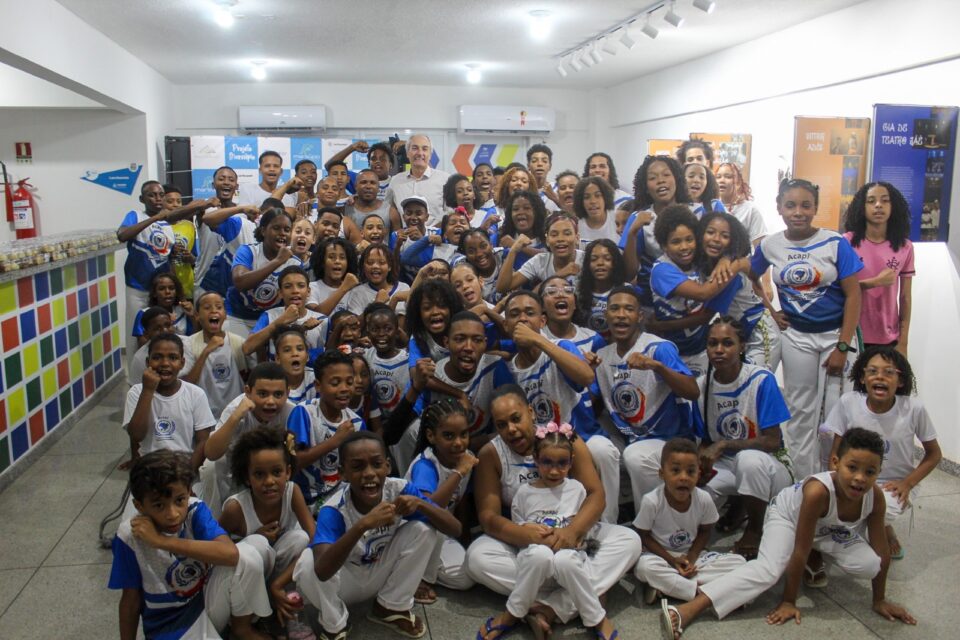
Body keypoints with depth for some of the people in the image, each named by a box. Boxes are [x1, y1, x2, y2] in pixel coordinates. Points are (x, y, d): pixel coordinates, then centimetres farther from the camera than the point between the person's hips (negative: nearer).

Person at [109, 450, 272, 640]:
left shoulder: (195, 510, -17)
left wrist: (161, 540, -33)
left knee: (248, 555, -24)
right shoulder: (130, 536, -18)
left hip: (208, 601, 4)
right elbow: (131, 599, -6)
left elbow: (231, 553, -35)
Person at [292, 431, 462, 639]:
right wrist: (363, 524, -57)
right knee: (307, 564, -34)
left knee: (423, 528, -20)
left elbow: (455, 529, -21)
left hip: (381, 574, 3)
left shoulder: (399, 490, -22)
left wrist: (419, 503, -39)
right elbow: (322, 571, -48)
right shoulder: (333, 510, -31)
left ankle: (391, 607, 2)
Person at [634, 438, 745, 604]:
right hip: (662, 556, -4)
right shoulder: (651, 501, -23)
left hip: (691, 555, 4)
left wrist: (691, 557, -14)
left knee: (739, 561, -16)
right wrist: (672, 560, -20)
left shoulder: (704, 499, -14)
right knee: (645, 566, -37)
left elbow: (705, 532, 2)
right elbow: (644, 536, -11)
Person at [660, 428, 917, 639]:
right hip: (787, 515, -5)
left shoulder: (876, 496, -28)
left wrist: (880, 600, -3)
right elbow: (800, 550, -33)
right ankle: (688, 610, -41)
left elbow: (881, 550, -12)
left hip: (831, 530, 6)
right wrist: (788, 601, -25)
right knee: (767, 569, -30)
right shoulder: (818, 491, -42)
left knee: (870, 566, -18)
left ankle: (816, 559, 13)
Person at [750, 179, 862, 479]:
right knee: (801, 413, 8)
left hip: (835, 333, -2)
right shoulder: (769, 245, -1)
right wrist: (771, 311, 5)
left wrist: (842, 347, -13)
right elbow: (752, 278, 18)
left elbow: (853, 294, -9)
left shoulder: (836, 243, -10)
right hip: (796, 336, 2)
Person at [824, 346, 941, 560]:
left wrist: (908, 483, -12)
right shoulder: (848, 402, -11)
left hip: (894, 486, -1)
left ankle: (887, 532, 5)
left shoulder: (914, 409, -14)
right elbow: (836, 453, -2)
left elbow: (934, 454, 2)